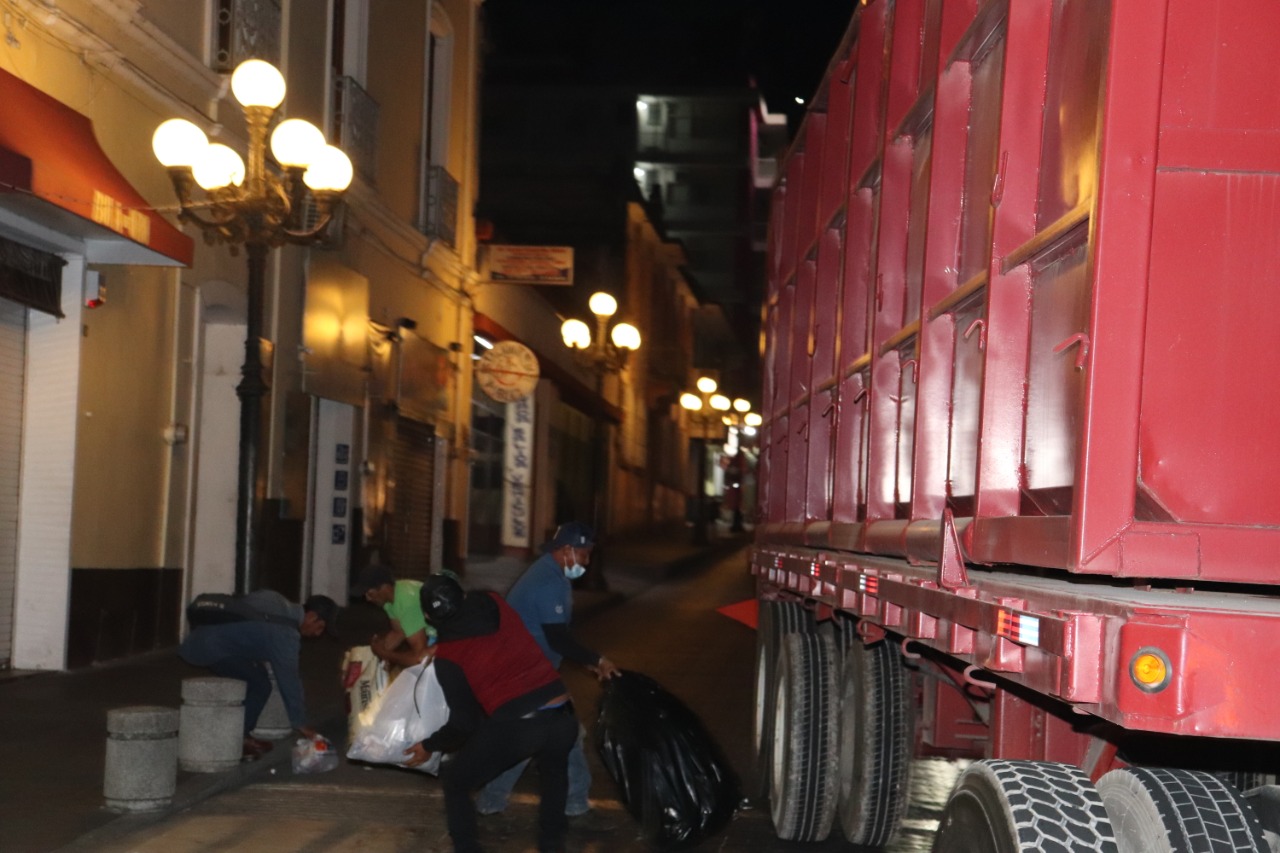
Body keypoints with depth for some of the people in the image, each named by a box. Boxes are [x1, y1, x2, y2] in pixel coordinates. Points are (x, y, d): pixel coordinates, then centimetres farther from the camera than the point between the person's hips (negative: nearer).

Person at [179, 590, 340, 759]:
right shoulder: (285, 632, -18)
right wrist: (300, 723, -6)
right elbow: (288, 678, -14)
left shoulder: (280, 603, 7)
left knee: (257, 676, 15)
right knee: (260, 685, -10)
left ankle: (241, 736, 18)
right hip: (211, 648, -10)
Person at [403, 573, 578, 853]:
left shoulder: (447, 655, 2)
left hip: (514, 724, -5)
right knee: (554, 775, 37)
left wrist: (429, 746, 20)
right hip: (561, 714, 5)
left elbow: (465, 723, 5)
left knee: (455, 781, 19)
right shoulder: (494, 603, 13)